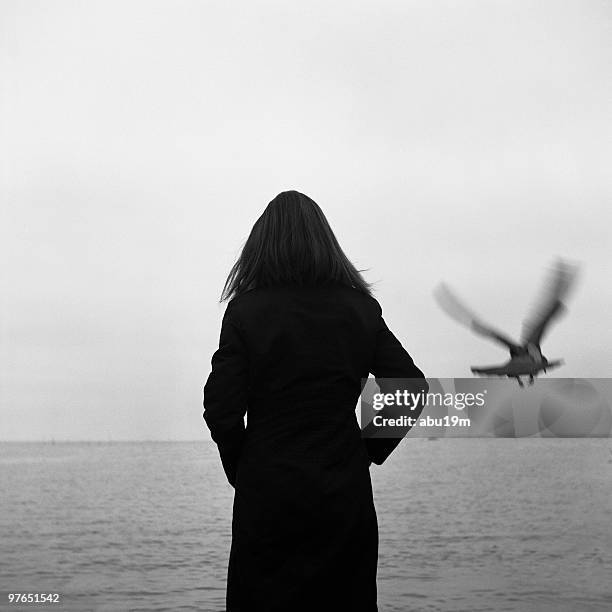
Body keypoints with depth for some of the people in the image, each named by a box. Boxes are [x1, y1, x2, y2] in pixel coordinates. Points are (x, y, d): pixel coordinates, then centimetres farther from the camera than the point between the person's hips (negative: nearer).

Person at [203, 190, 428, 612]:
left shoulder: (246, 311, -7)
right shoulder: (361, 310, 2)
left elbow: (222, 409, -10)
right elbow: (413, 387, 2)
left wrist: (241, 470, 5)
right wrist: (370, 450, 10)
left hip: (267, 497, -2)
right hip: (346, 494, 3)